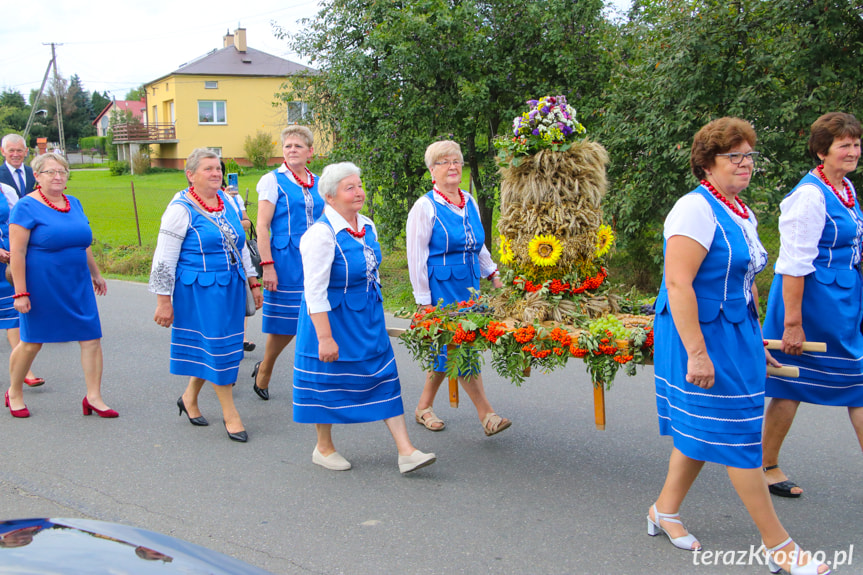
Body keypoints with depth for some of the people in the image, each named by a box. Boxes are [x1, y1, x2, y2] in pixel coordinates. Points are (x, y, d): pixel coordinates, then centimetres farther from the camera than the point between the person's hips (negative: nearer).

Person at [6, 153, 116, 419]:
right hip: (42, 287, -5)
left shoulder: (73, 203, 10)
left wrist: (96, 274, 26)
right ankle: (14, 393, 30)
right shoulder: (27, 207, -10)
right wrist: (20, 292, -17)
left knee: (92, 337, -1)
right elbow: (17, 252, -13)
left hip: (78, 286, 6)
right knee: (32, 342, 7)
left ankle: (93, 397, 7)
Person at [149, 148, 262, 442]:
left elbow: (240, 246, 19)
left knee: (220, 346, 11)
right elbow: (163, 259, -11)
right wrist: (163, 301, -13)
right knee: (215, 345, -4)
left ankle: (190, 398, 33)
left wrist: (253, 281, 17)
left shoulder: (227, 202, 9)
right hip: (199, 290, -7)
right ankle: (230, 414, 8)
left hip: (231, 286, 7)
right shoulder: (180, 209, -10)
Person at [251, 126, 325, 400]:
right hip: (286, 261, -4)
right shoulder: (273, 180, -2)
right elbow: (262, 226, -6)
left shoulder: (317, 183, 13)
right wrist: (267, 265, -14)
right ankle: (263, 371, 27)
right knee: (284, 324, 2)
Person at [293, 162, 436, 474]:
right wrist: (324, 337, -24)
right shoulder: (321, 234, -21)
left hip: (368, 317, 7)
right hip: (334, 319, -7)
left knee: (384, 377, 4)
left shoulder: (367, 226, 4)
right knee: (329, 381, 8)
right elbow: (315, 292, -22)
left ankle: (406, 451, 7)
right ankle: (324, 448, 30)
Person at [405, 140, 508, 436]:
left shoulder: (469, 202, 11)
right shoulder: (425, 207, -8)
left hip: (468, 286, 7)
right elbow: (416, 257, -9)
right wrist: (424, 300, -12)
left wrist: (493, 273, 18)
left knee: (447, 348, 10)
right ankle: (486, 414, -4)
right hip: (441, 289, -7)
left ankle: (424, 408, 24)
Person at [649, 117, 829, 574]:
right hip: (700, 334, -9)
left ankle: (665, 511, 31)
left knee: (703, 429, 15)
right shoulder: (695, 208, -17)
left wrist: (755, 343, 21)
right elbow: (678, 283, -24)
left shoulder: (741, 213, 13)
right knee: (735, 433, -2)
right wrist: (697, 353, -27)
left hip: (734, 335, 9)